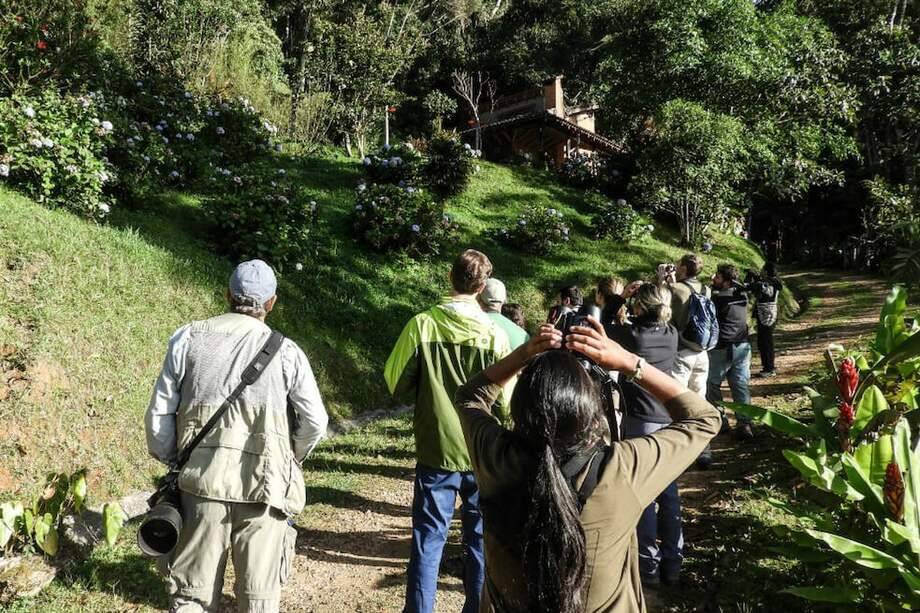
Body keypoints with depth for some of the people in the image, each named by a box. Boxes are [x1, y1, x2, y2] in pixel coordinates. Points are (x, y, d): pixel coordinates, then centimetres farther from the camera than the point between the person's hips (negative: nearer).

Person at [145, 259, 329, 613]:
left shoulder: (189, 338, 2)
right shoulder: (286, 351, -1)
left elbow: (159, 415, 4)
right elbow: (315, 423, 0)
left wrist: (172, 462, 18)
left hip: (202, 482, 2)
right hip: (265, 487, -1)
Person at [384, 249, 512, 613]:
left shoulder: (422, 324, -11)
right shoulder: (494, 333, -10)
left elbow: (396, 383, -4)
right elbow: (506, 402, -8)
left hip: (436, 450, 0)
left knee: (428, 539, 11)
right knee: (480, 540, 16)